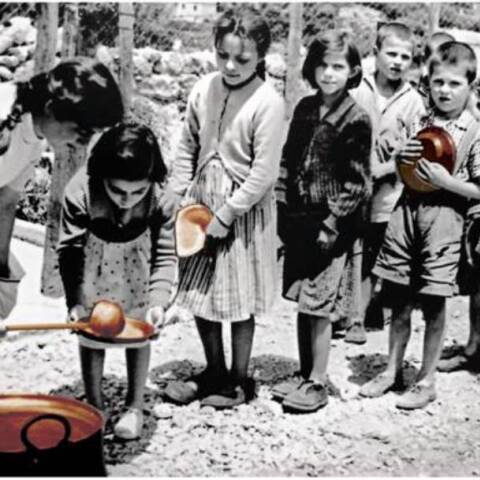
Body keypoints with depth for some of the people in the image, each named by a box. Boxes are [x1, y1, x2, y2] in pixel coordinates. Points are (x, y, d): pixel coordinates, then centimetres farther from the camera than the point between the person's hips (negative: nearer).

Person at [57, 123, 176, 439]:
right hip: (94, 266, 0)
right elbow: (70, 249, -23)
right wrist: (74, 300, -29)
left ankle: (135, 407, 24)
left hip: (137, 265, 1)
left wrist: (158, 301, -31)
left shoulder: (160, 198, -30)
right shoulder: (80, 192, -33)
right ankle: (94, 404, 27)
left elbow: (165, 254, -21)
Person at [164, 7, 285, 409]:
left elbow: (263, 174, -19)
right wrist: (180, 197, 3)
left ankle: (240, 379, 26)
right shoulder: (204, 90, 0)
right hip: (201, 203, 6)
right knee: (198, 292, 14)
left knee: (238, 300, 7)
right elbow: (188, 147, 9)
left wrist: (225, 216, -17)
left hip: (243, 211, -6)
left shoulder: (268, 104, -17)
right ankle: (214, 371, 33)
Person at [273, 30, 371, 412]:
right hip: (300, 220, 6)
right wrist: (282, 211, 8)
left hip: (332, 226, -6)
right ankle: (304, 374, 28)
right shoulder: (305, 108, 8)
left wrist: (332, 224, -15)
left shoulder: (356, 120, -11)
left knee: (319, 307, 0)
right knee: (302, 302, 14)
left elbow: (357, 183, -12)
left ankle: (317, 384, 14)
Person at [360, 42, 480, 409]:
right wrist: (401, 158, -6)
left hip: (444, 216, -4)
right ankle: (393, 371, 27)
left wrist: (446, 180, -19)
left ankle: (427, 382, 19)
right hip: (407, 209, 4)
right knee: (400, 299, 12)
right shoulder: (418, 124, 7)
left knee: (433, 304, 4)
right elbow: (398, 170, 15)